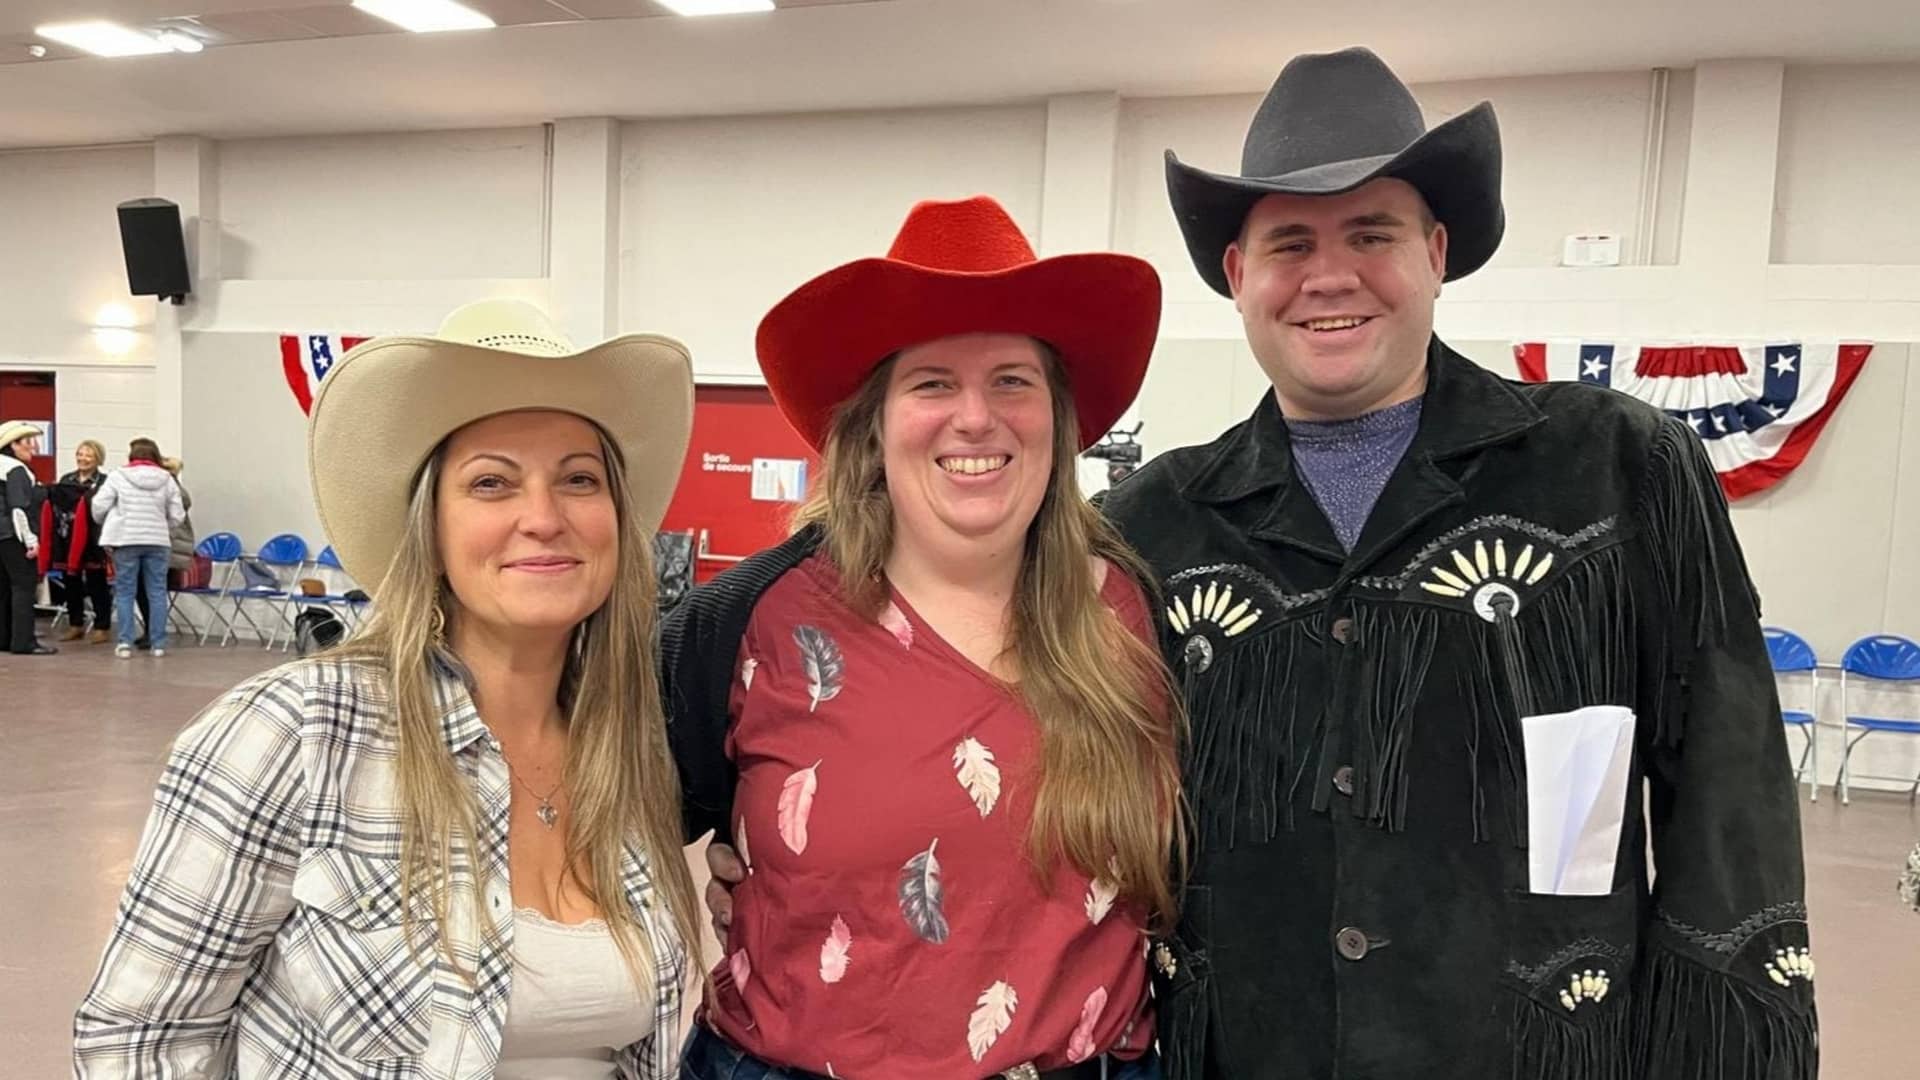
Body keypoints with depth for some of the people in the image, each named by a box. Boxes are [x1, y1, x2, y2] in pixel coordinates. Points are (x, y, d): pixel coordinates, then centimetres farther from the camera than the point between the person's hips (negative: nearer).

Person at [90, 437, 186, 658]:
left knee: (125, 592, 6)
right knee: (157, 592, 6)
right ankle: (158, 643, 7)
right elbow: (177, 516, 3)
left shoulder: (118, 477, -3)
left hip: (126, 541, -2)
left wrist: (105, 525, 17)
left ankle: (125, 643, 3)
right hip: (157, 542, 2)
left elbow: (99, 507, -2)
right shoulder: (167, 480, 3)